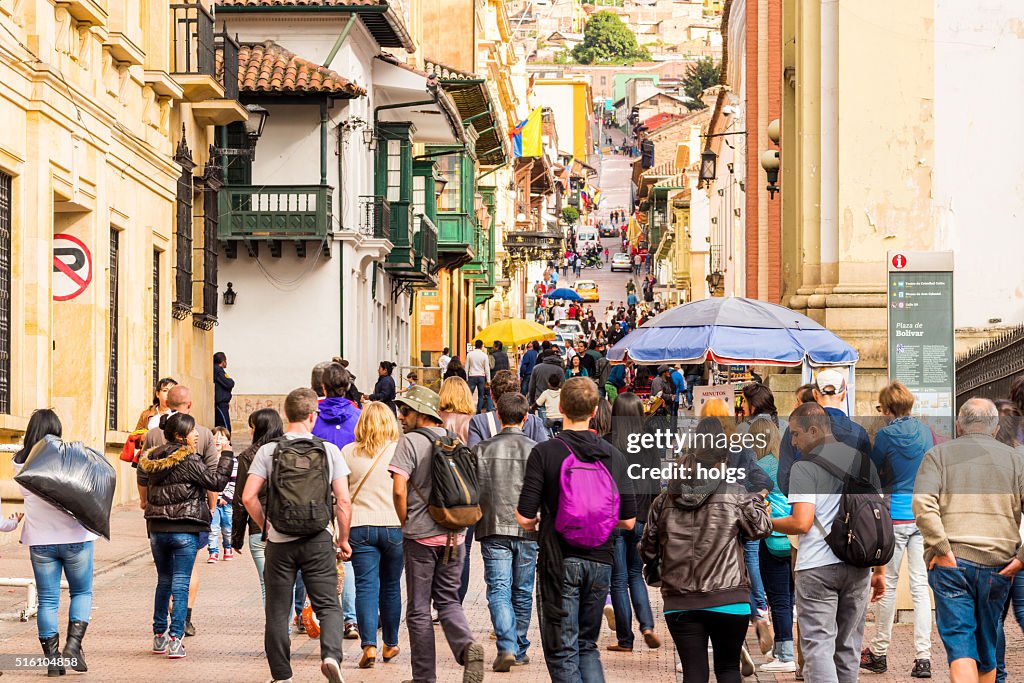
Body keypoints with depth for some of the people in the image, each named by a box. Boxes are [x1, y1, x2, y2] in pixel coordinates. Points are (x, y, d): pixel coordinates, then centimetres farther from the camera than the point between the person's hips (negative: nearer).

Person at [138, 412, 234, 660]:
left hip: (157, 528, 6)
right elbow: (217, 481, -11)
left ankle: (159, 636, 23)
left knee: (164, 581, 18)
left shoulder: (153, 459, 6)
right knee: (181, 583, -3)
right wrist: (226, 454, -3)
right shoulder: (188, 461, -13)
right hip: (185, 530, -6)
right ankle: (175, 639, -9)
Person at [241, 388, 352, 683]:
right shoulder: (329, 450, -2)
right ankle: (331, 655, -21)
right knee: (328, 605, 4)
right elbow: (343, 501, -4)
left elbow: (248, 496, -8)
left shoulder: (268, 451, -2)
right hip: (319, 540, 0)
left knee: (277, 611, 10)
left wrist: (266, 527, 8)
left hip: (279, 541, 0)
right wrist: (343, 540, 8)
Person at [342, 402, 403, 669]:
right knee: (391, 586, 14)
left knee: (366, 587, 0)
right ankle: (390, 645, 25)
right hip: (395, 526, 0)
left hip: (360, 527, 0)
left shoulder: (348, 453, 0)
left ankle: (369, 645, -14)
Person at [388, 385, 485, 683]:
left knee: (418, 610, 5)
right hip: (454, 535, 5)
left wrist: (406, 523, -2)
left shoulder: (410, 442, -10)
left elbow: (399, 490, -17)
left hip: (421, 536, -5)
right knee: (448, 600, 15)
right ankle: (467, 645, -13)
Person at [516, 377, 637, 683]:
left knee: (561, 652, 3)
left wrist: (533, 522, 11)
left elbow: (525, 517, -12)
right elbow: (628, 520, 3)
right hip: (600, 562, 4)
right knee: (587, 646, 18)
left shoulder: (544, 453, -9)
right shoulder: (613, 455, 3)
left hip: (560, 562, -4)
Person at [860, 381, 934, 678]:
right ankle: (923, 657, -1)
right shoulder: (925, 431, 5)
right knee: (920, 586, 3)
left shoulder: (884, 436, -8)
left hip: (895, 515, -4)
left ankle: (878, 652, 16)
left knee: (888, 584, 6)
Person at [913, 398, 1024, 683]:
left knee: (959, 643, -5)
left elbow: (923, 503, -10)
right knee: (987, 647, 15)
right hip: (998, 563, 2)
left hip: (951, 562, -2)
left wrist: (941, 549, -9)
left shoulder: (938, 454, 8)